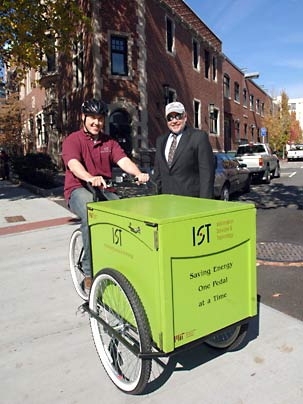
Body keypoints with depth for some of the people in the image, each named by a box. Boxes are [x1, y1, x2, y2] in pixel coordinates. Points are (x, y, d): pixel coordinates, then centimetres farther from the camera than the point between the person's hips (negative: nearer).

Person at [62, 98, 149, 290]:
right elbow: (74, 164, -21)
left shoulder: (109, 142, 13)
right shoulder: (72, 140, -1)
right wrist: (91, 178, -43)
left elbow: (124, 160, -5)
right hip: (79, 190, -4)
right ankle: (89, 272, -21)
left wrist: (139, 174, -27)